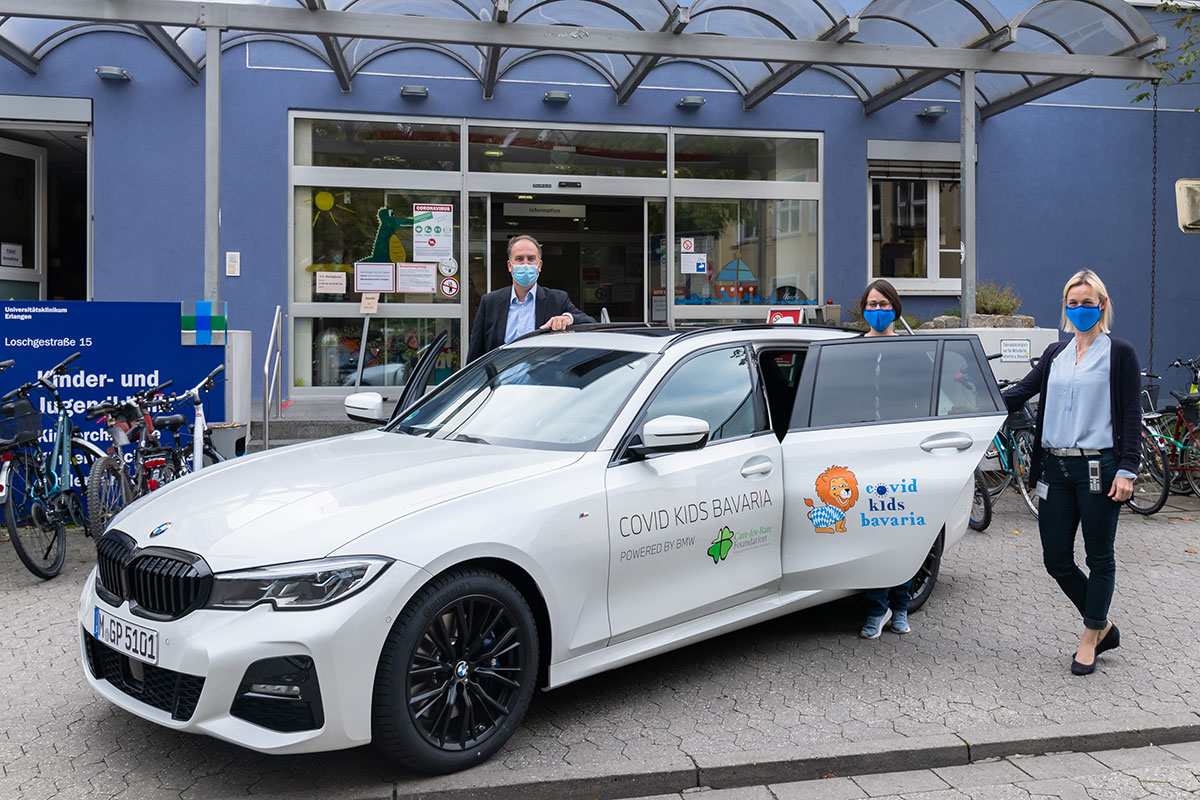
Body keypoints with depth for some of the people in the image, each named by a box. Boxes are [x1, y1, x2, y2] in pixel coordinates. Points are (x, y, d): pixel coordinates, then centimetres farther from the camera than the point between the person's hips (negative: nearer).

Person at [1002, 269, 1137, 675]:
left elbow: (1131, 416, -5)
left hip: (1098, 468, -5)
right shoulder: (1056, 353, 14)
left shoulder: (1119, 353, 0)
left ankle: (1090, 638, 22)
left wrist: (1127, 470, -13)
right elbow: (1022, 390, 9)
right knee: (1056, 560, 6)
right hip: (1056, 468, 5)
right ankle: (1103, 626, 28)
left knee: (1099, 558, 6)